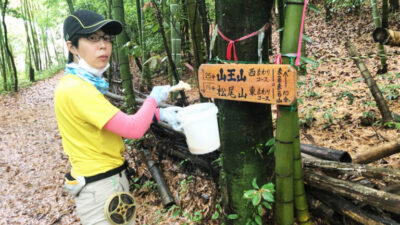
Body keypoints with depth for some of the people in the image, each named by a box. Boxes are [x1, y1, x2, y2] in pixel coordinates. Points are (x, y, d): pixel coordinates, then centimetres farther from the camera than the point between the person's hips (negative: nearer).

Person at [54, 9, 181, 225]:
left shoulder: (84, 84, 5)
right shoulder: (75, 89, -24)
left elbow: (120, 122, 9)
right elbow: (134, 129, -27)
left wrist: (158, 114, 1)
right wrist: (154, 98, -10)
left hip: (111, 179, 9)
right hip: (99, 189, -9)